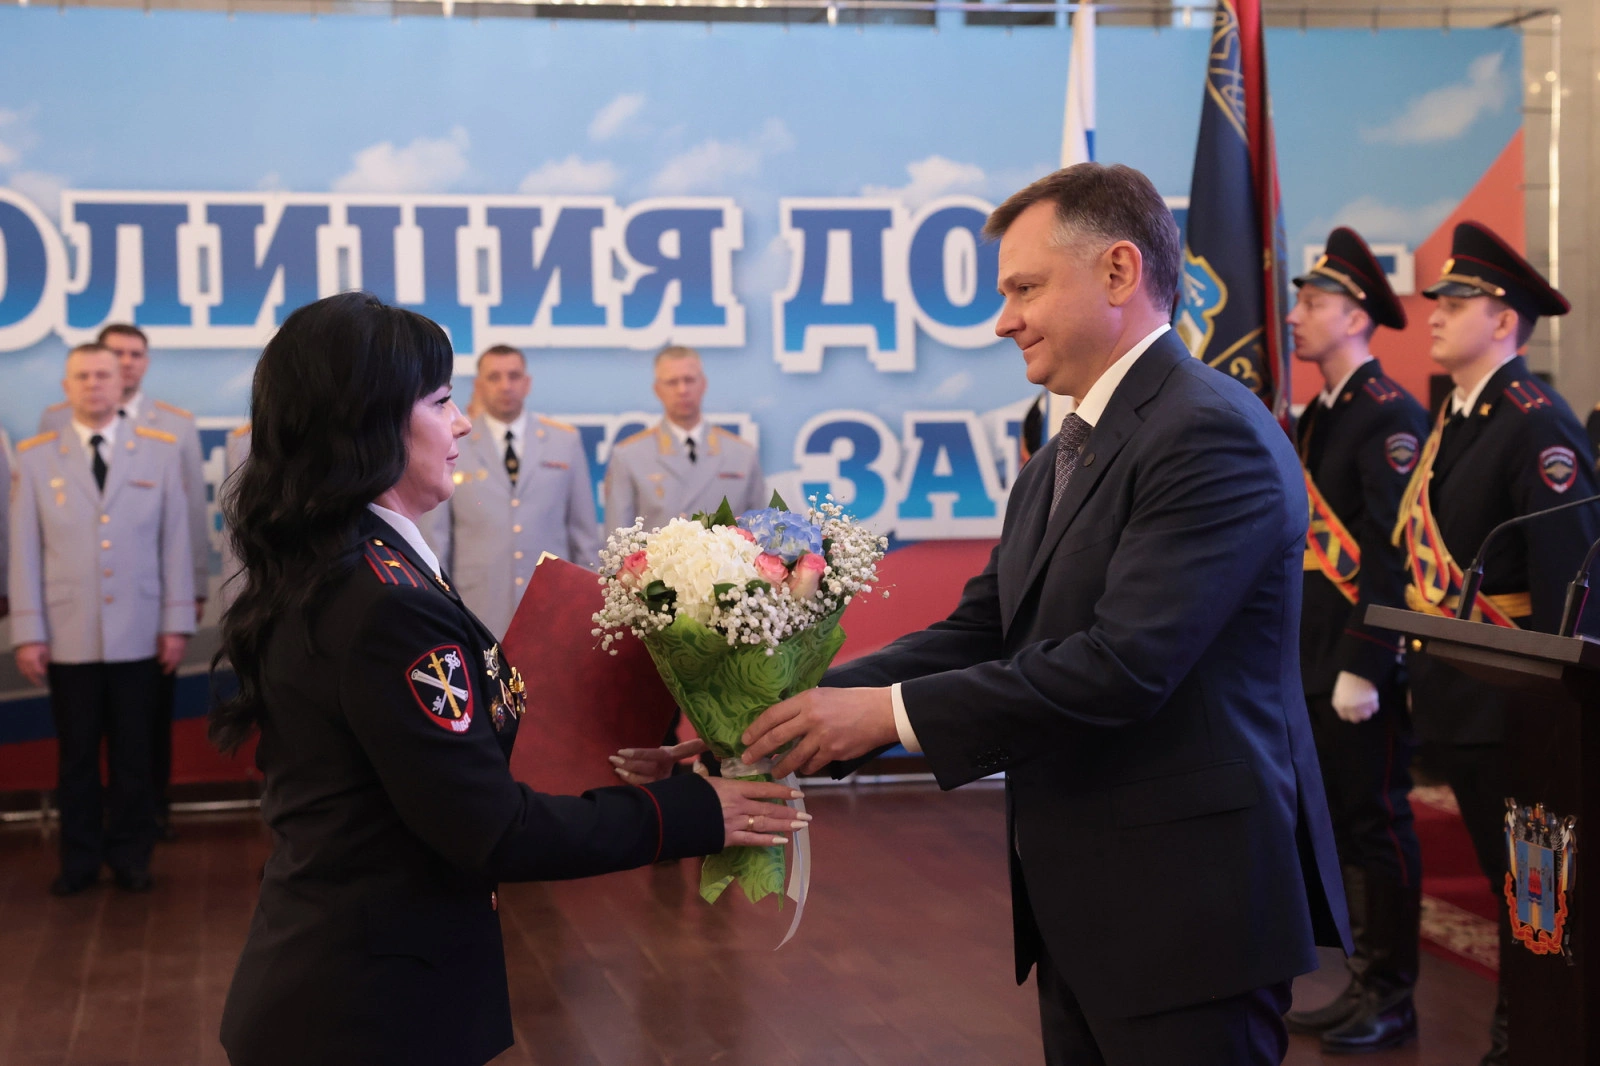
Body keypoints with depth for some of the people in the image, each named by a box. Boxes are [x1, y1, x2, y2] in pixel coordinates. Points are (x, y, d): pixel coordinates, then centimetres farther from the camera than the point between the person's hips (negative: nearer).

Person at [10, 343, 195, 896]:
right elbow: (25, 552, 2)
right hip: (68, 638, 0)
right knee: (76, 754, 7)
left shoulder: (160, 451, 6)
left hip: (137, 636, 0)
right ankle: (79, 859, 17)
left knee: (133, 753, 6)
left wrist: (177, 622, 0)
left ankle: (130, 856, 18)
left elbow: (175, 542, 4)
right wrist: (28, 633, -3)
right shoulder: (36, 457, 5)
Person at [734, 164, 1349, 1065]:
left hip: (1182, 907, -9)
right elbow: (980, 628, 8)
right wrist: (818, 703, -6)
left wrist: (891, 712, -21)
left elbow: (1122, 665, -25)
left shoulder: (1211, 434, -17)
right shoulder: (1064, 457, 14)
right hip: (1081, 906, 9)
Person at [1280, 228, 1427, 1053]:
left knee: (1376, 825, 0)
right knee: (1341, 823, 13)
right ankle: (1363, 984, 23)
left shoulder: (1390, 414, -12)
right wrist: (1291, 653, 16)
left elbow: (1393, 552, -18)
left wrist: (1364, 667, -21)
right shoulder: (1316, 418, 15)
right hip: (1315, 664, 9)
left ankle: (1392, 1001, 10)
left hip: (1363, 667, -8)